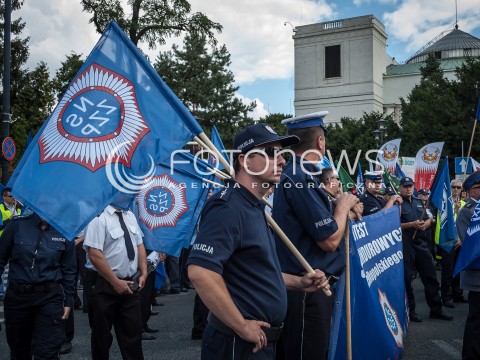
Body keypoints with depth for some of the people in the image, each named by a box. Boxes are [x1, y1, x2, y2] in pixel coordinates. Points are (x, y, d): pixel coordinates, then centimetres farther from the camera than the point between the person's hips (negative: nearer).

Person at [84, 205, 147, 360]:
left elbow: (139, 245, 13)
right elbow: (94, 254, -23)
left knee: (132, 331, 13)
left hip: (130, 283, 7)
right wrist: (115, 282, -20)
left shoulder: (130, 216, 6)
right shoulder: (99, 217, -17)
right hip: (105, 284, -6)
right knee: (102, 334, 9)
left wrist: (143, 273, 2)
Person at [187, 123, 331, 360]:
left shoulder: (254, 207, 12)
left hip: (260, 340, 10)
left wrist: (298, 282, 10)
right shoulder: (229, 207, -20)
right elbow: (200, 271, -32)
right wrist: (242, 326, -24)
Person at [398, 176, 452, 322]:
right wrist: (412, 224, -20)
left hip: (421, 243, 6)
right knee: (406, 278, 1)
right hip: (405, 244, -6)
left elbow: (428, 219, 18)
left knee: (430, 275, 8)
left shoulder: (419, 202, 15)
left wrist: (426, 224, -4)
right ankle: (409, 310, 13)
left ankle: (436, 309, 18)